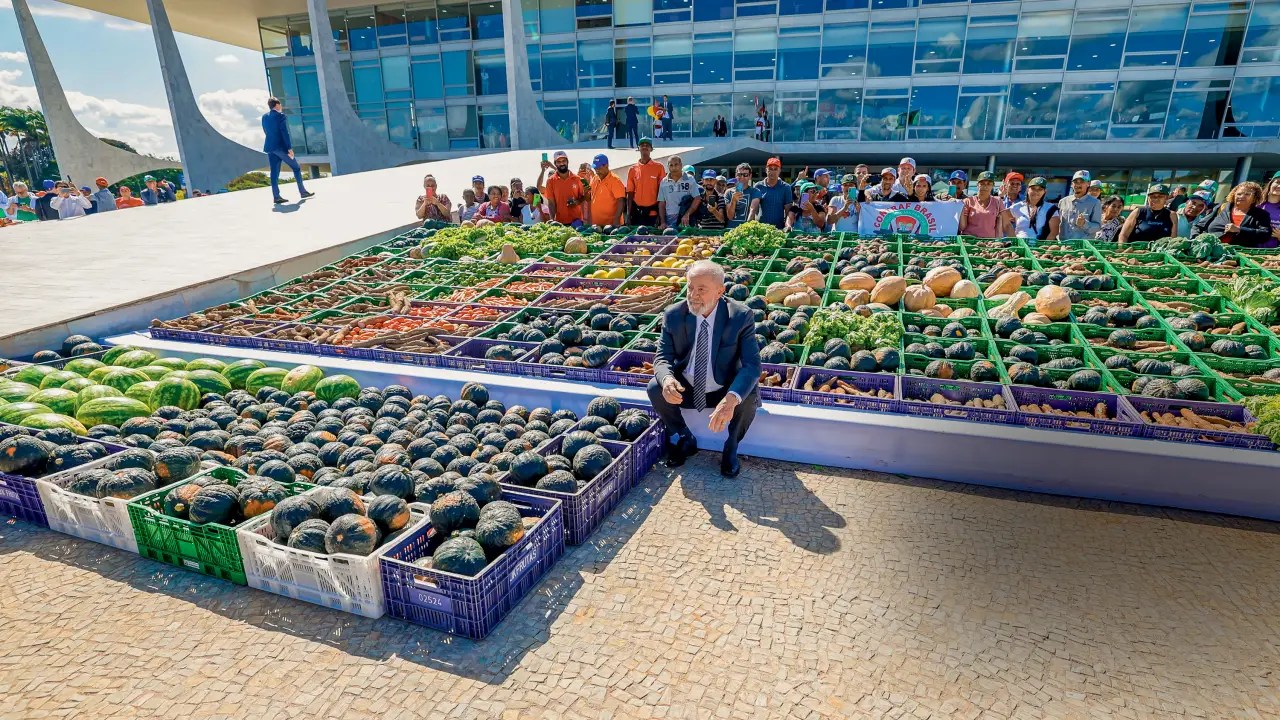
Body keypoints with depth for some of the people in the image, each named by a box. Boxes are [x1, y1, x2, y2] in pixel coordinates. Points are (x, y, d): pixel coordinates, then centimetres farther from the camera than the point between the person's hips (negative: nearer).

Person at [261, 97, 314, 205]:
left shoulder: (264, 117, 11)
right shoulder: (280, 116, -10)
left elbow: (266, 132, 17)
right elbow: (285, 133, -15)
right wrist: (289, 148, -16)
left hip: (270, 147, 7)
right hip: (281, 147, -7)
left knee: (274, 172, 4)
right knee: (296, 168, 6)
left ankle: (276, 196, 0)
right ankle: (303, 192, 6)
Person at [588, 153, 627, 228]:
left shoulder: (614, 180, -10)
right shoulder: (594, 179, 10)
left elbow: (621, 202, -16)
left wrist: (616, 220, -25)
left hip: (611, 224, -6)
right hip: (595, 223, 6)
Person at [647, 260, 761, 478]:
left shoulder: (741, 316, -18)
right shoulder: (673, 315, -12)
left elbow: (752, 365, -23)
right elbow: (662, 357, -8)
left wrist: (731, 399, -43)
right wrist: (666, 379, -35)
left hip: (725, 392, -2)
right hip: (685, 389, 3)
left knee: (748, 399, -32)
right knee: (655, 388, -24)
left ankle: (731, 448, 1)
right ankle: (684, 440, 5)